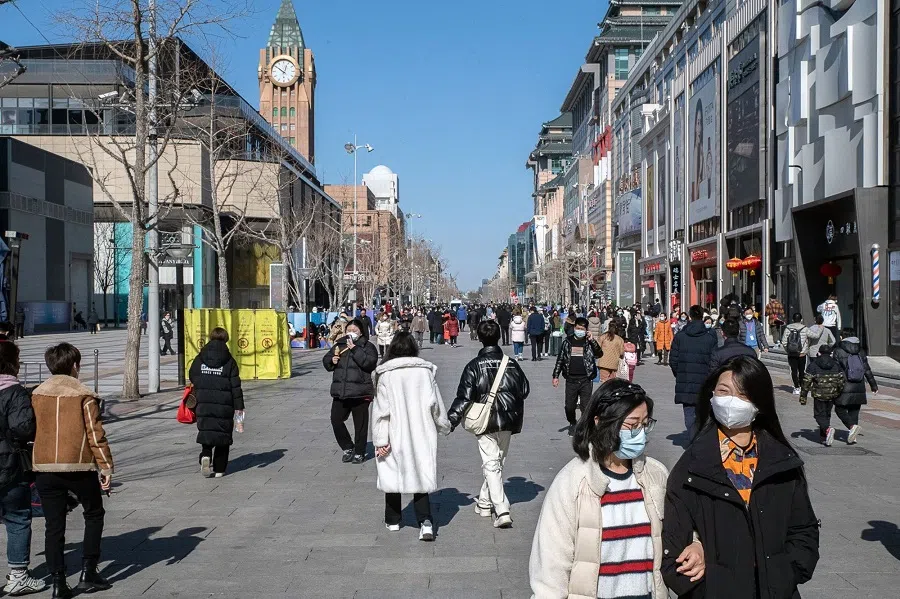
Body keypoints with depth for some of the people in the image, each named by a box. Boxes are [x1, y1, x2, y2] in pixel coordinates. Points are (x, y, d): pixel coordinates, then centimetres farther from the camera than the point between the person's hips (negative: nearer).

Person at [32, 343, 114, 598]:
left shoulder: (36, 395, 6)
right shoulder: (84, 396, -7)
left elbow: (31, 431, 12)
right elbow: (95, 434, -9)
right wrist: (106, 466, -4)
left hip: (44, 469, 4)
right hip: (79, 467, -3)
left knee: (54, 525, 9)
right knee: (94, 515, 16)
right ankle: (88, 574, 14)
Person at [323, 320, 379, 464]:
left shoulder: (367, 346, 0)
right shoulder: (339, 345, 14)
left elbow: (370, 362, -18)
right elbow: (326, 361, 20)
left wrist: (355, 349, -21)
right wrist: (332, 360, -2)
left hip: (360, 392, -5)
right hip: (340, 392, 5)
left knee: (360, 424, 4)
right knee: (336, 420, 3)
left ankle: (359, 452, 19)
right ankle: (348, 448, 21)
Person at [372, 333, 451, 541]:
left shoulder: (386, 374, -8)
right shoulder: (426, 371, -2)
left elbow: (381, 409, -8)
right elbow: (436, 404, 4)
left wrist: (380, 440, -6)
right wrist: (444, 426, 20)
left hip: (395, 436, -1)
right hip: (421, 435, 1)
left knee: (393, 474, 14)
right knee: (421, 475, 6)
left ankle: (393, 520, 26)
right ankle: (425, 521, -9)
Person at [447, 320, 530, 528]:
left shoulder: (474, 366, -10)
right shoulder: (511, 364, 1)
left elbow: (464, 397, -13)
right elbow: (524, 390, 8)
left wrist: (452, 420, -8)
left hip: (485, 422, -4)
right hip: (507, 422, 4)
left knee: (491, 465, -3)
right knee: (498, 462, 18)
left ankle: (502, 511, -14)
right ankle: (485, 502, 32)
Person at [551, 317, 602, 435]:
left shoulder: (589, 342, 2)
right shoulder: (568, 341, 7)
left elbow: (599, 354, -13)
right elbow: (560, 359, 11)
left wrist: (592, 340, -22)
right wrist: (556, 375, 8)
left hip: (586, 380, -2)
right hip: (571, 379, 2)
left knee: (586, 406, -1)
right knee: (569, 406, 7)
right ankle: (572, 424, 31)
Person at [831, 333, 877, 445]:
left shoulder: (838, 351, -5)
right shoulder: (861, 352, 8)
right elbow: (867, 370, 9)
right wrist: (873, 385, 17)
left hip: (844, 386, -4)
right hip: (859, 388, 5)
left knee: (840, 409, 5)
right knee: (854, 411, 10)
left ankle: (852, 426, -18)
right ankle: (853, 437, 7)